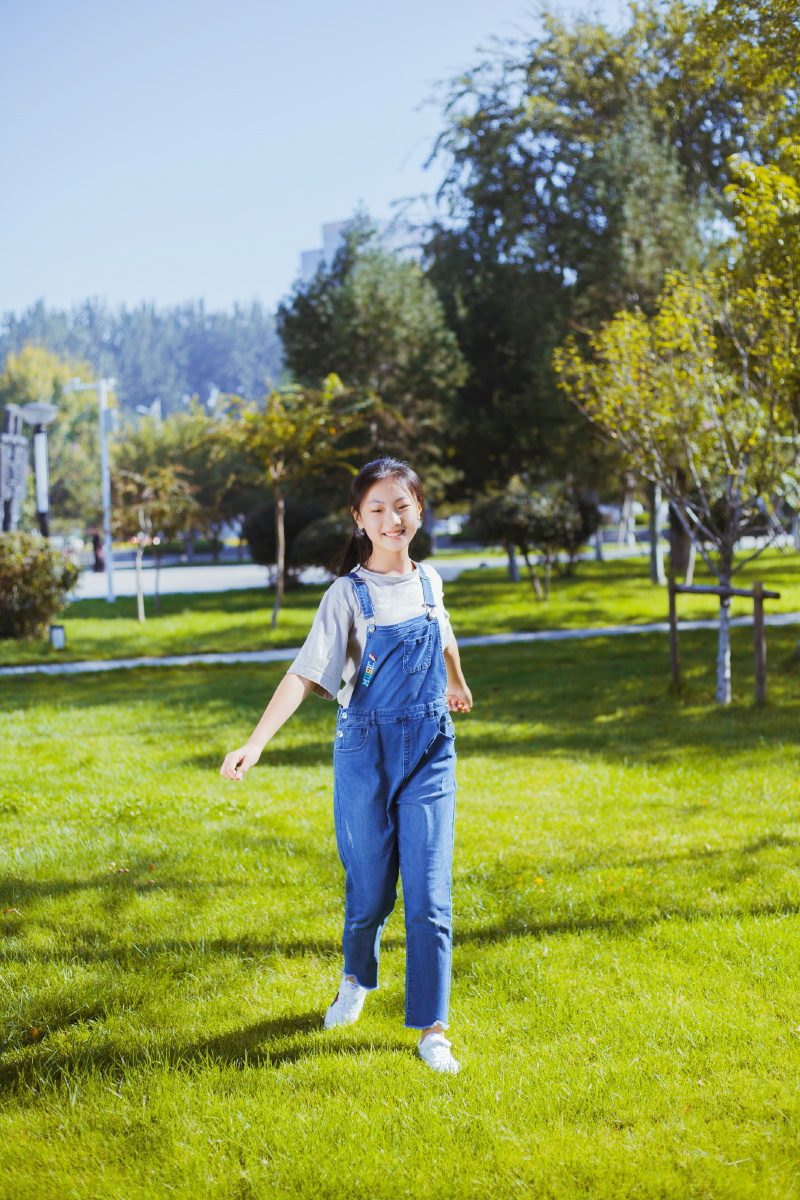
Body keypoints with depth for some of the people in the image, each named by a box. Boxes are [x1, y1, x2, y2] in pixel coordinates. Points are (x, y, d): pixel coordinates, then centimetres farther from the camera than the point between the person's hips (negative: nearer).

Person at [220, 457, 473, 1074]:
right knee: (369, 889, 9)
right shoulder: (349, 594, -9)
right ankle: (357, 980, 40)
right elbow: (305, 674, -17)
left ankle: (431, 1029, 4)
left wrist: (456, 684, 44)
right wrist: (256, 741, -28)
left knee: (429, 896, -4)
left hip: (431, 751, 2)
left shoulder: (428, 581, 4)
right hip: (367, 750, -2)